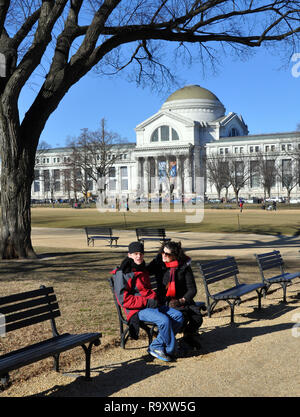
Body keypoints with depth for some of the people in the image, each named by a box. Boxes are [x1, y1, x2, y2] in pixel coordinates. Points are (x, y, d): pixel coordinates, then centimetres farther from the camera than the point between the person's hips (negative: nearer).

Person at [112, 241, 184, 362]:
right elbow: (124, 299, -14)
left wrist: (154, 299, 6)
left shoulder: (143, 270, 17)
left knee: (178, 315, -9)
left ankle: (156, 346, -8)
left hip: (150, 305, 8)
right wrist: (147, 302, -17)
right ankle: (170, 350, -6)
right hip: (136, 310, -8)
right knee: (164, 320, -29)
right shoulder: (122, 273, -9)